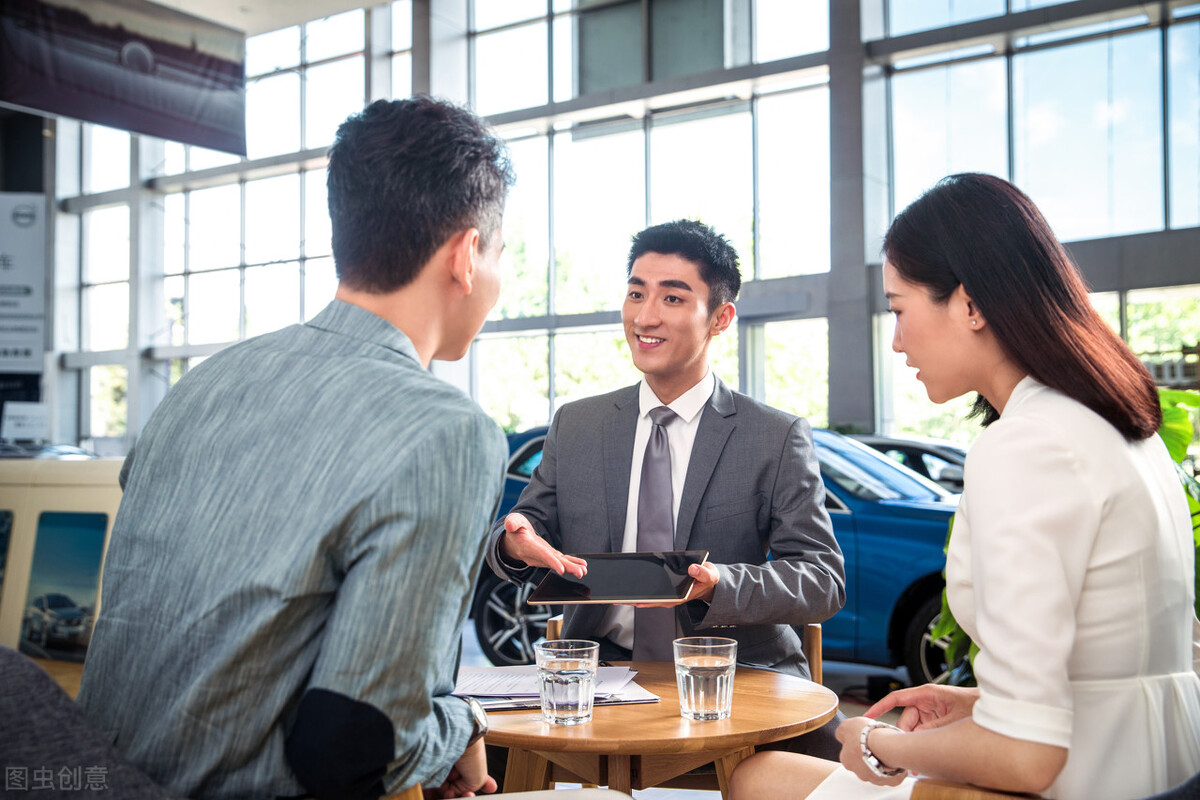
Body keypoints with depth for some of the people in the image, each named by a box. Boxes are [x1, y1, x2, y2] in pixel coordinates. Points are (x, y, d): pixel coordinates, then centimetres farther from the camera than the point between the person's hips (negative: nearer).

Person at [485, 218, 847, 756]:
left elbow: (824, 580, -4)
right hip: (598, 671, 2)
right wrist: (516, 542, -14)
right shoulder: (573, 426, 12)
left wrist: (717, 586, -23)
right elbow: (527, 527, 12)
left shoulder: (779, 438, 1)